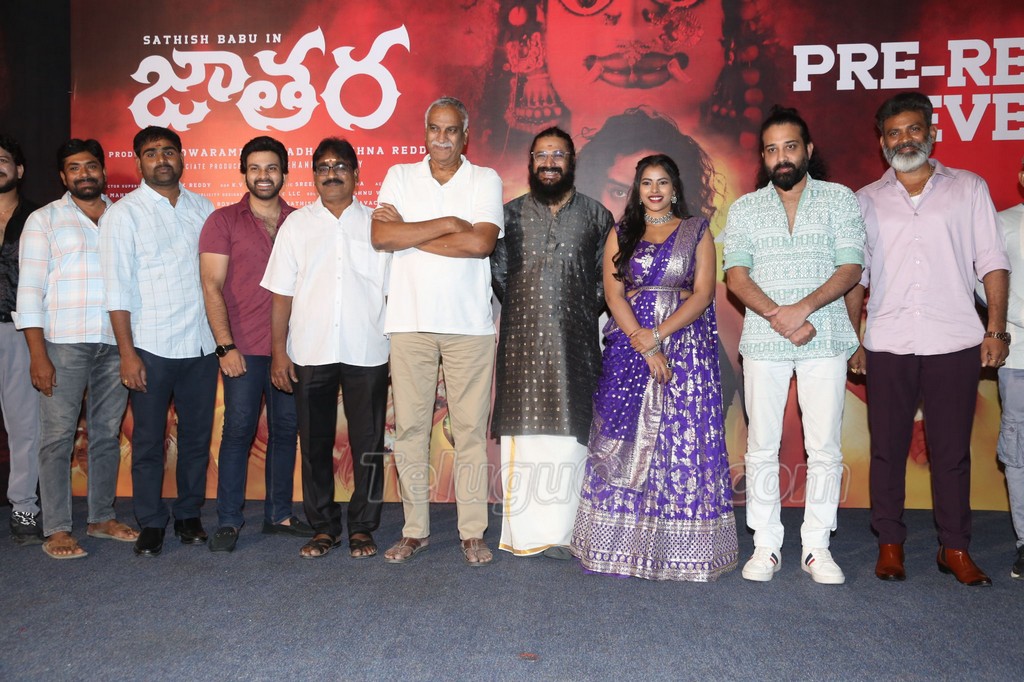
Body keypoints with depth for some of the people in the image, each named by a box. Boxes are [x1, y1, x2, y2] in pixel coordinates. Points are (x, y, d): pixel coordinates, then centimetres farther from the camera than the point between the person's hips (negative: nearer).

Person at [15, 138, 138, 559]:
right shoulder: (44, 220, 4)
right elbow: (30, 289, -1)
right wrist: (37, 355, -9)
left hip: (115, 343, 3)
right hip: (64, 344, -3)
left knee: (107, 434, 9)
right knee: (58, 437, -2)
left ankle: (102, 517, 20)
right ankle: (57, 530, 5)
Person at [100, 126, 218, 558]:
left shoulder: (203, 208, 9)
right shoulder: (123, 214, 0)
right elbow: (118, 289, -5)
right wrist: (127, 353, -10)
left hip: (201, 344, 3)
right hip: (151, 347, -3)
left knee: (197, 436, 9)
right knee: (148, 440, 6)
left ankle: (189, 516, 24)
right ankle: (151, 525, 19)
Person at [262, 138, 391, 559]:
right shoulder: (296, 224, 9)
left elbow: (393, 290, 4)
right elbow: (281, 294, 6)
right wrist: (279, 350, 0)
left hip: (367, 352, -1)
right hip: (310, 351, 1)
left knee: (367, 444, 4)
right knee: (315, 444, 8)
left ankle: (363, 527, 18)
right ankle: (323, 526, 21)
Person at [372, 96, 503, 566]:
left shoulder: (485, 180, 7)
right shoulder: (400, 176, 11)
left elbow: (481, 242, -10)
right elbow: (381, 235, -5)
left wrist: (408, 234, -6)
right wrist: (448, 224, -9)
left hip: (470, 322, -1)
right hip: (410, 320, 1)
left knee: (471, 427, 1)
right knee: (409, 426, 3)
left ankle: (473, 532, 11)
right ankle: (415, 530, 15)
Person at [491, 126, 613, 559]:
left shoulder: (596, 217, 11)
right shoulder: (511, 214, 10)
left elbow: (607, 279, 11)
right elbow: (496, 272, 10)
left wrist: (584, 313, 4)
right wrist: (519, 311, 6)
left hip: (575, 344, 0)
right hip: (522, 341, 0)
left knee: (570, 434, -3)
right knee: (523, 434, -2)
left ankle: (562, 532, 4)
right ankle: (523, 532, 5)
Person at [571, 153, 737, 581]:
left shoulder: (697, 232, 9)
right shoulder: (620, 235, 13)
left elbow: (703, 294, -1)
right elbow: (613, 294, 2)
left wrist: (658, 334, -13)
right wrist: (643, 345, -11)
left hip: (686, 347, -1)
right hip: (628, 348, 1)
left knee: (682, 442, -3)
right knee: (624, 440, -2)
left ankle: (679, 548, 5)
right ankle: (622, 545, 5)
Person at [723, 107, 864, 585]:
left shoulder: (839, 199, 8)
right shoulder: (745, 208, 11)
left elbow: (851, 268, -2)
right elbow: (736, 276, 1)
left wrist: (804, 307, -17)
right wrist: (777, 315, -14)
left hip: (825, 339, -1)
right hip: (763, 342, 1)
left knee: (824, 447, 2)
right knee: (762, 447, 3)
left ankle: (816, 546, 14)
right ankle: (766, 545, 13)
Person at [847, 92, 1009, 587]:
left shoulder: (968, 189, 10)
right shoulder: (866, 201, 11)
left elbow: (991, 262, 6)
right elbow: (854, 275, 10)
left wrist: (996, 329, -2)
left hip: (954, 342, -1)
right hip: (887, 345, 1)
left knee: (952, 450, 5)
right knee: (887, 448, 6)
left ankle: (955, 548, 18)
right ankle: (889, 544, 17)